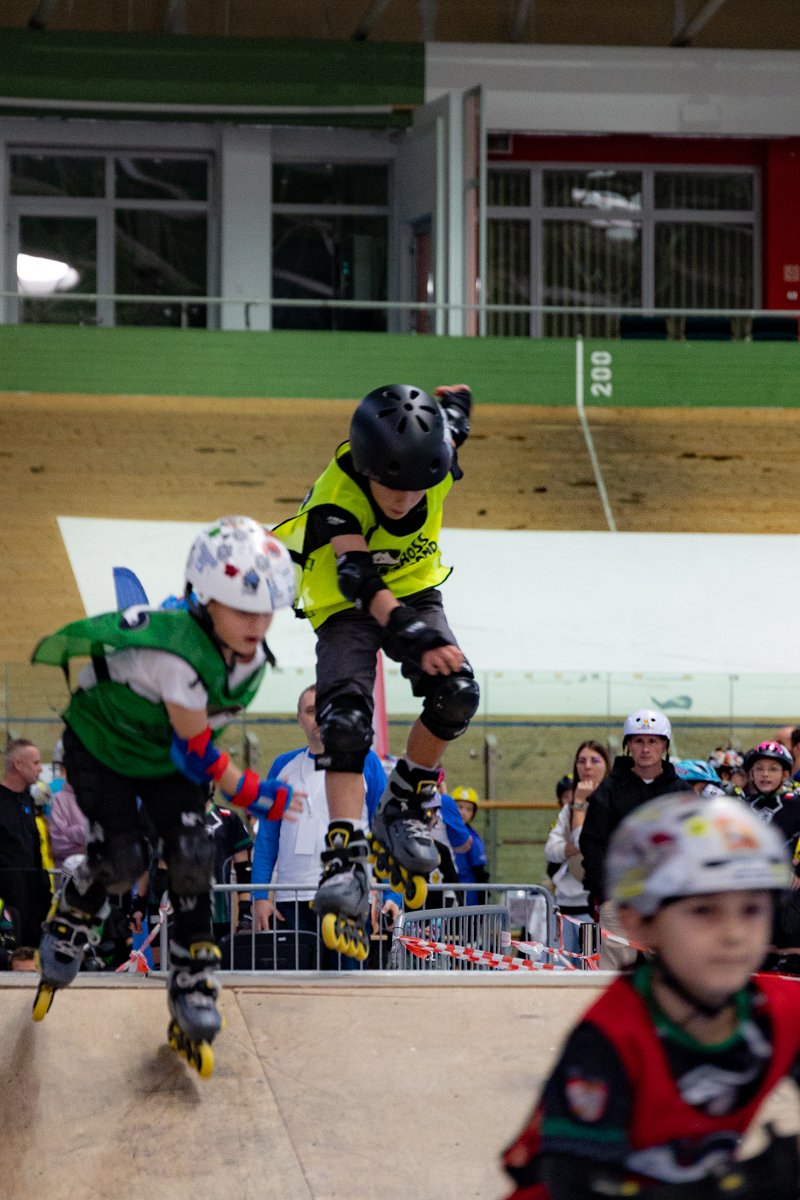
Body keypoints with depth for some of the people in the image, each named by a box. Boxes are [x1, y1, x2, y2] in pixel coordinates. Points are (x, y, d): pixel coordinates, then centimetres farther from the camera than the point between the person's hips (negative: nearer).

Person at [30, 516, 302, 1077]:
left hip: (165, 756, 5)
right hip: (100, 743, -5)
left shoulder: (254, 656, -18)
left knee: (193, 857, -11)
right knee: (123, 858, -15)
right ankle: (69, 922, 18)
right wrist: (258, 796, -21)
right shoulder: (175, 652, -42)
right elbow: (197, 753, -31)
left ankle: (193, 986, 0)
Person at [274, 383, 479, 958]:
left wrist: (456, 400, 28)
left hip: (415, 589, 4)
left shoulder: (438, 461, -22)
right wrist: (419, 638, -61)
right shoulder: (336, 496, -34)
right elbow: (362, 581, -45)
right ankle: (347, 861, -27)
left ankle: (404, 808, 2)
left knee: (456, 695, -20)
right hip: (346, 607, -3)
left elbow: (455, 402, 2)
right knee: (346, 722, -24)